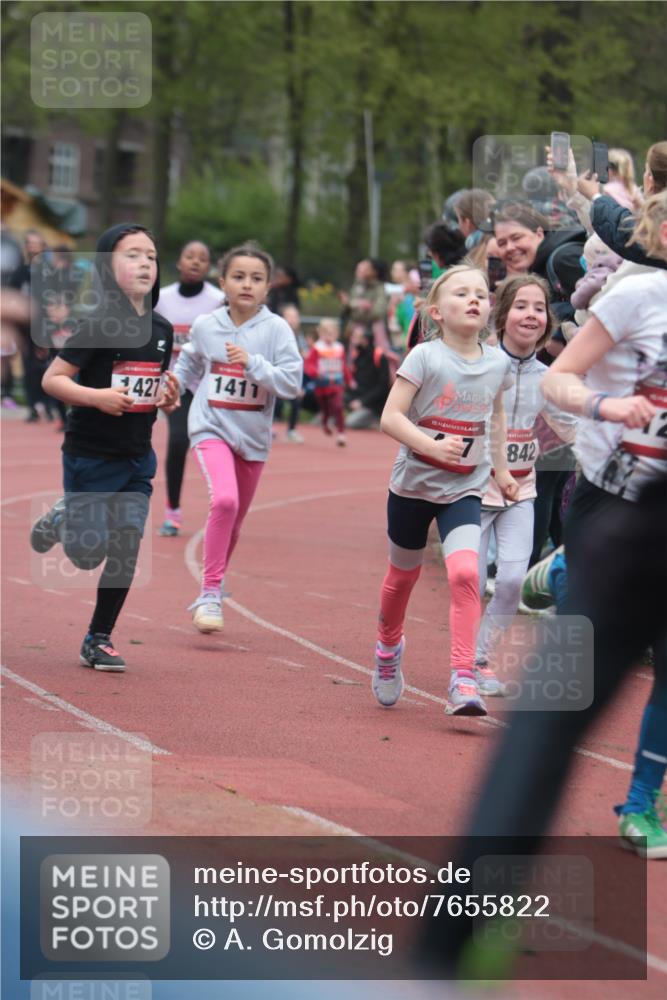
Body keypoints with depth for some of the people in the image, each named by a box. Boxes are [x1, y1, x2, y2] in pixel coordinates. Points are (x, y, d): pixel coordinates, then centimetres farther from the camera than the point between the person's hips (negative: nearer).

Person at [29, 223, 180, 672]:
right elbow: (52, 379, -16)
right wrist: (97, 396, -29)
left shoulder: (161, 329, 4)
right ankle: (62, 520, 32)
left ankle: (99, 639, 16)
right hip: (91, 457, -5)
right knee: (89, 555, -2)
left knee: (126, 552, 1)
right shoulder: (100, 326, -15)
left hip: (137, 458, 5)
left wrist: (167, 399, -4)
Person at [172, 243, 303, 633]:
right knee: (224, 499, -27)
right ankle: (211, 593, -18)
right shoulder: (205, 326, -2)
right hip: (211, 428, -2)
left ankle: (212, 591, 37)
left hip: (253, 436, 2)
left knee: (233, 523, 15)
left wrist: (252, 363, -25)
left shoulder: (276, 329, -7)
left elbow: (292, 382, -15)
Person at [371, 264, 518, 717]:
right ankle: (389, 647, 46)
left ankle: (464, 681, -20)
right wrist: (432, 446, -31)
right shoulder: (425, 357, -14)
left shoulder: (498, 363, -1)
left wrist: (501, 468, 17)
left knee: (465, 574, -20)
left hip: (464, 490, 1)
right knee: (404, 576, 17)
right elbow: (391, 416, -18)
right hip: (413, 484, -1)